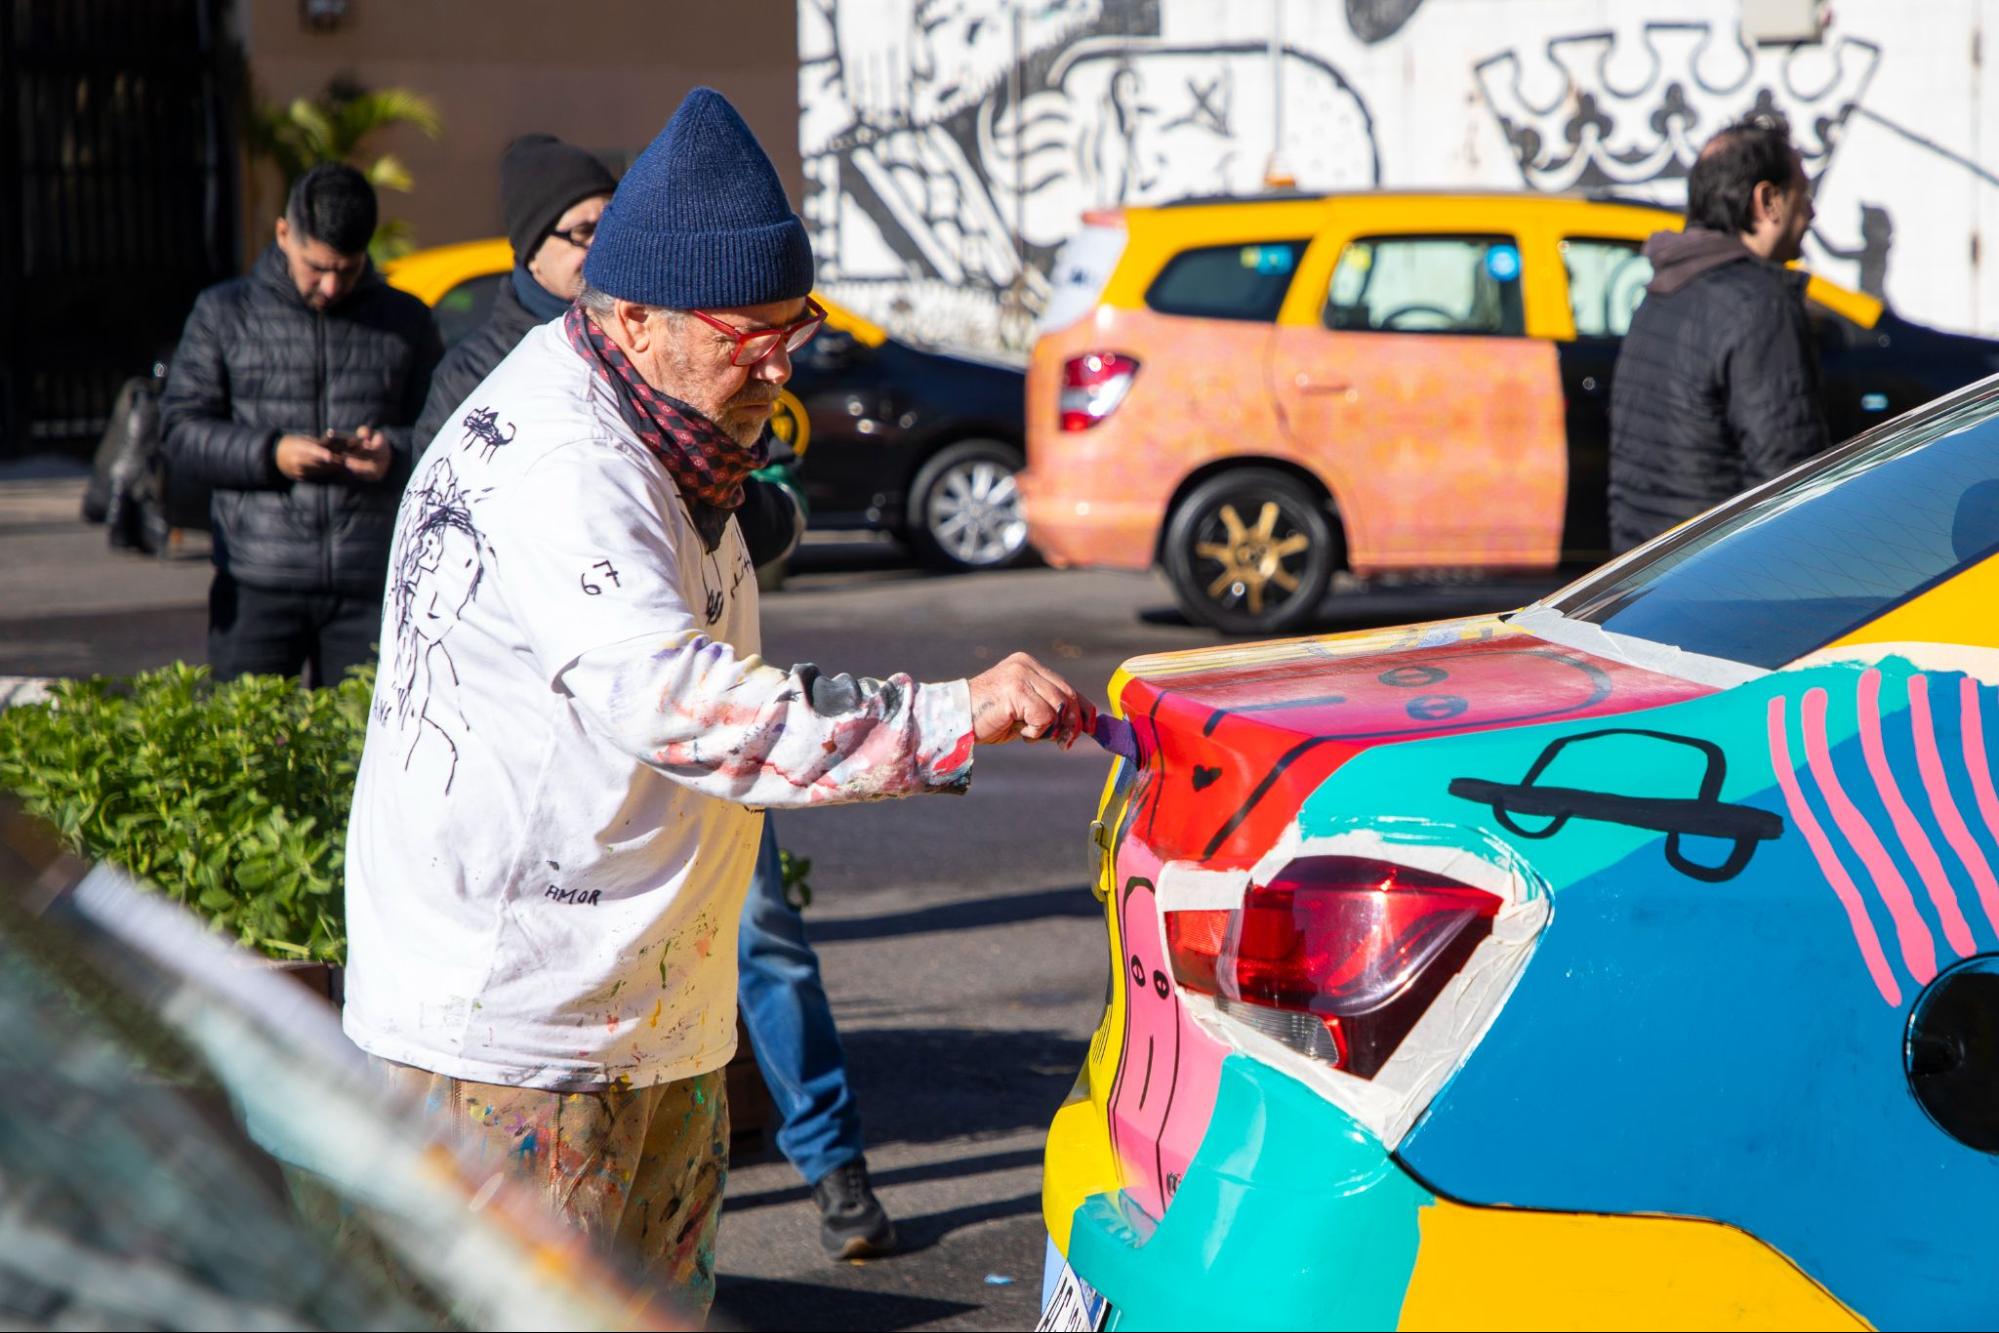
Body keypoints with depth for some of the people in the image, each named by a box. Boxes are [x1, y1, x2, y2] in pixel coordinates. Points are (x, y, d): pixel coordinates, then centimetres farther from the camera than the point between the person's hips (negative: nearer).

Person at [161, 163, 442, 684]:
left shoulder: (405, 321, 13)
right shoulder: (224, 313, 10)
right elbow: (180, 434, 5)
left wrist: (393, 453, -10)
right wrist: (269, 454, -11)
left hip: (372, 585, 1)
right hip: (256, 583, -1)